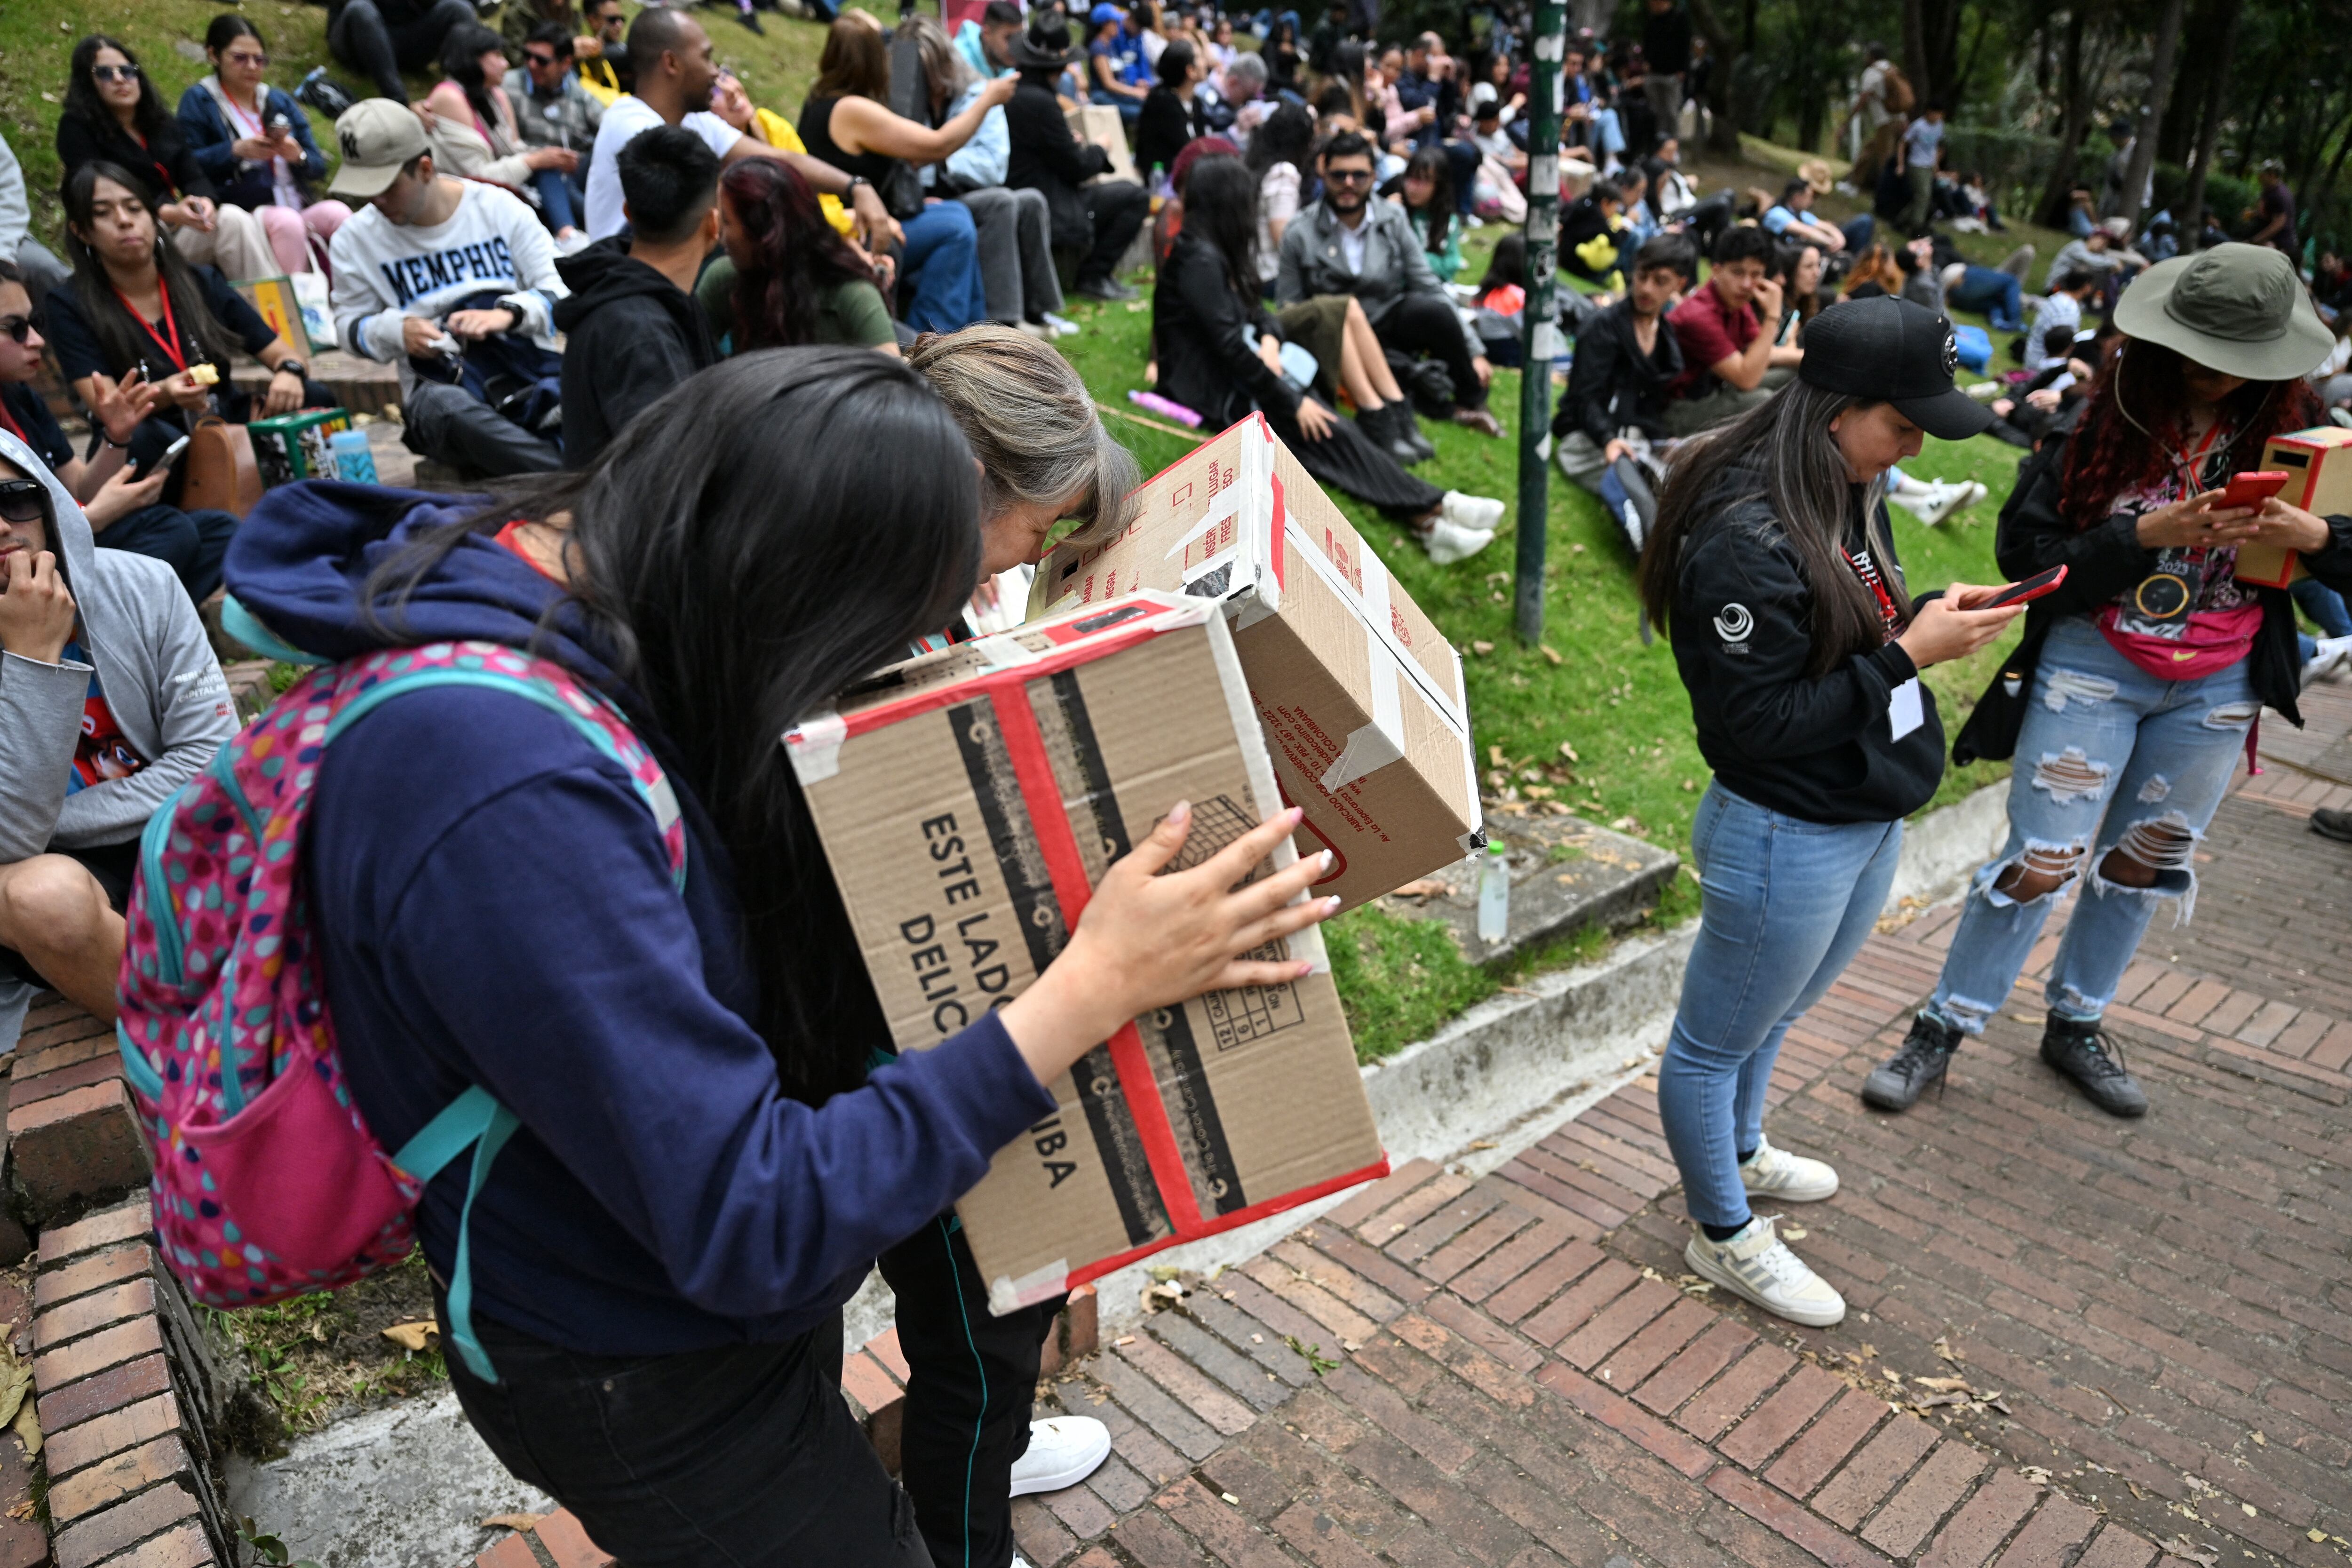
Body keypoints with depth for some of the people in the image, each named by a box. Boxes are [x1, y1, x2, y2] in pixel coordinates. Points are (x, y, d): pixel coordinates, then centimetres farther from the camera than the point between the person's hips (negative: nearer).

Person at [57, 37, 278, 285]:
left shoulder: (162, 124, 17)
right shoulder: (76, 127, 0)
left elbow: (193, 176, 7)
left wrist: (204, 200, -19)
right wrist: (167, 213, -27)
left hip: (175, 229, 6)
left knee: (233, 220, -23)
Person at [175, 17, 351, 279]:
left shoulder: (281, 101, 20)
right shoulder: (197, 101, 9)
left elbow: (319, 168, 14)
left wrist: (298, 156, -8)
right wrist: (235, 151, -16)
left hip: (300, 209, 4)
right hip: (246, 215, -4)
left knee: (338, 212, -29)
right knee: (286, 220, -37)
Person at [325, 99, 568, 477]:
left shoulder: (499, 206, 6)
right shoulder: (356, 239, 10)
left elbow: (561, 291, 4)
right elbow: (349, 325, 17)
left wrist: (508, 313, -17)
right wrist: (399, 330, -7)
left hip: (530, 367, 1)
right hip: (439, 386, -1)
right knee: (448, 409, -41)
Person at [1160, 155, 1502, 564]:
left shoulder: (1217, 253, 13)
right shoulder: (1199, 259, -17)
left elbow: (1255, 311, 16)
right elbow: (1230, 345, -22)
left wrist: (1269, 339, -9)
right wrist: (1292, 402, -19)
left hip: (1240, 373, 9)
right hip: (1212, 387, -9)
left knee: (1332, 426, -12)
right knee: (1327, 433, -21)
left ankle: (1429, 512, -25)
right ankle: (1425, 515, -24)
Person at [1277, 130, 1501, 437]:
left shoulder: (1394, 220, 0)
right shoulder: (1299, 235, -6)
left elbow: (1430, 288, -1)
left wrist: (1474, 351, -7)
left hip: (1392, 326, 2)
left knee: (1431, 309, -30)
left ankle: (1470, 403, -13)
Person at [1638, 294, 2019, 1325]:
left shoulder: (1853, 495, 2)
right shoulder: (1745, 540, -27)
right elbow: (1759, 721, -25)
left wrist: (1935, 616, -4)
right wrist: (1909, 653, -22)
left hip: (1871, 820, 10)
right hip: (1786, 840, -9)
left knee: (1775, 1014, 29)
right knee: (1718, 1039, 12)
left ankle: (1738, 1154, 53)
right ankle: (1725, 1236, 31)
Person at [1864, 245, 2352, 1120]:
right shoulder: (2106, 426, -12)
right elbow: (2029, 556, -16)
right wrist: (2146, 535, -28)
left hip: (2218, 690, 4)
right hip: (2093, 672, -3)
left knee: (2145, 862, 16)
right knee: (2040, 862, -1)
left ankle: (2076, 1026, 36)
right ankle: (1942, 1030, 15)